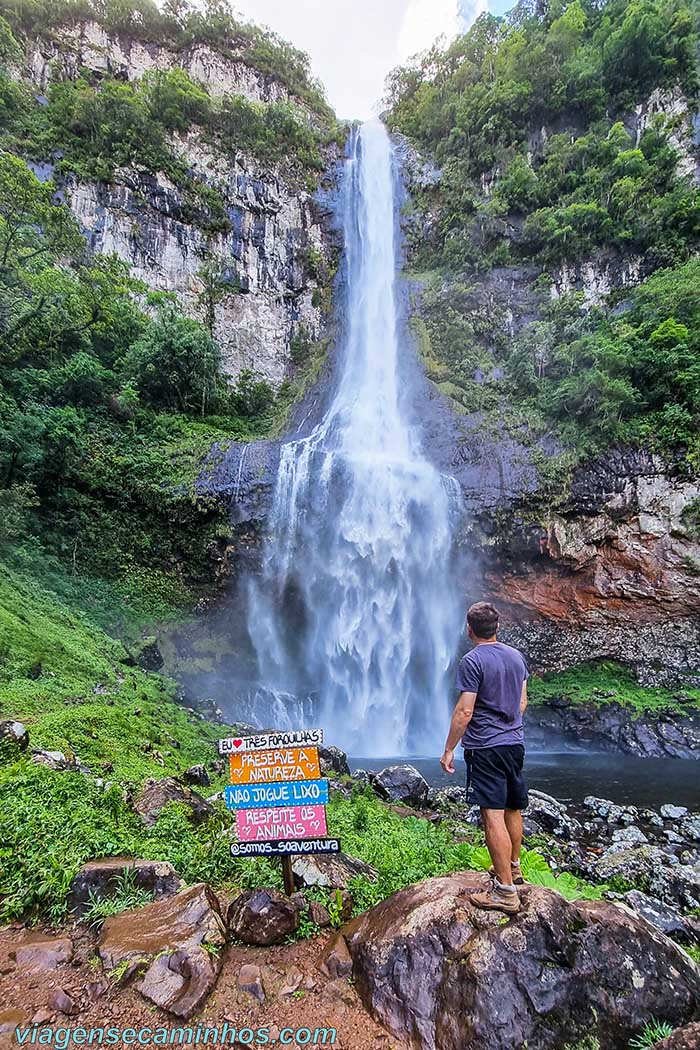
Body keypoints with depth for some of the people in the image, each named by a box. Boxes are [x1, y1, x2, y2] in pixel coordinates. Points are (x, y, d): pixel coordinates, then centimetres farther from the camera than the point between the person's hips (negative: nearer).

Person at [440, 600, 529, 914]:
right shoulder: (516, 656, 7)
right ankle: (513, 867, 38)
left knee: (493, 816, -4)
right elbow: (522, 702, 15)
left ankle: (505, 892, 0)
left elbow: (464, 711, -18)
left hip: (485, 747, -8)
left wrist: (448, 750, -10)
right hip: (515, 742, 8)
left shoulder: (472, 661, -16)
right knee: (513, 808, 20)